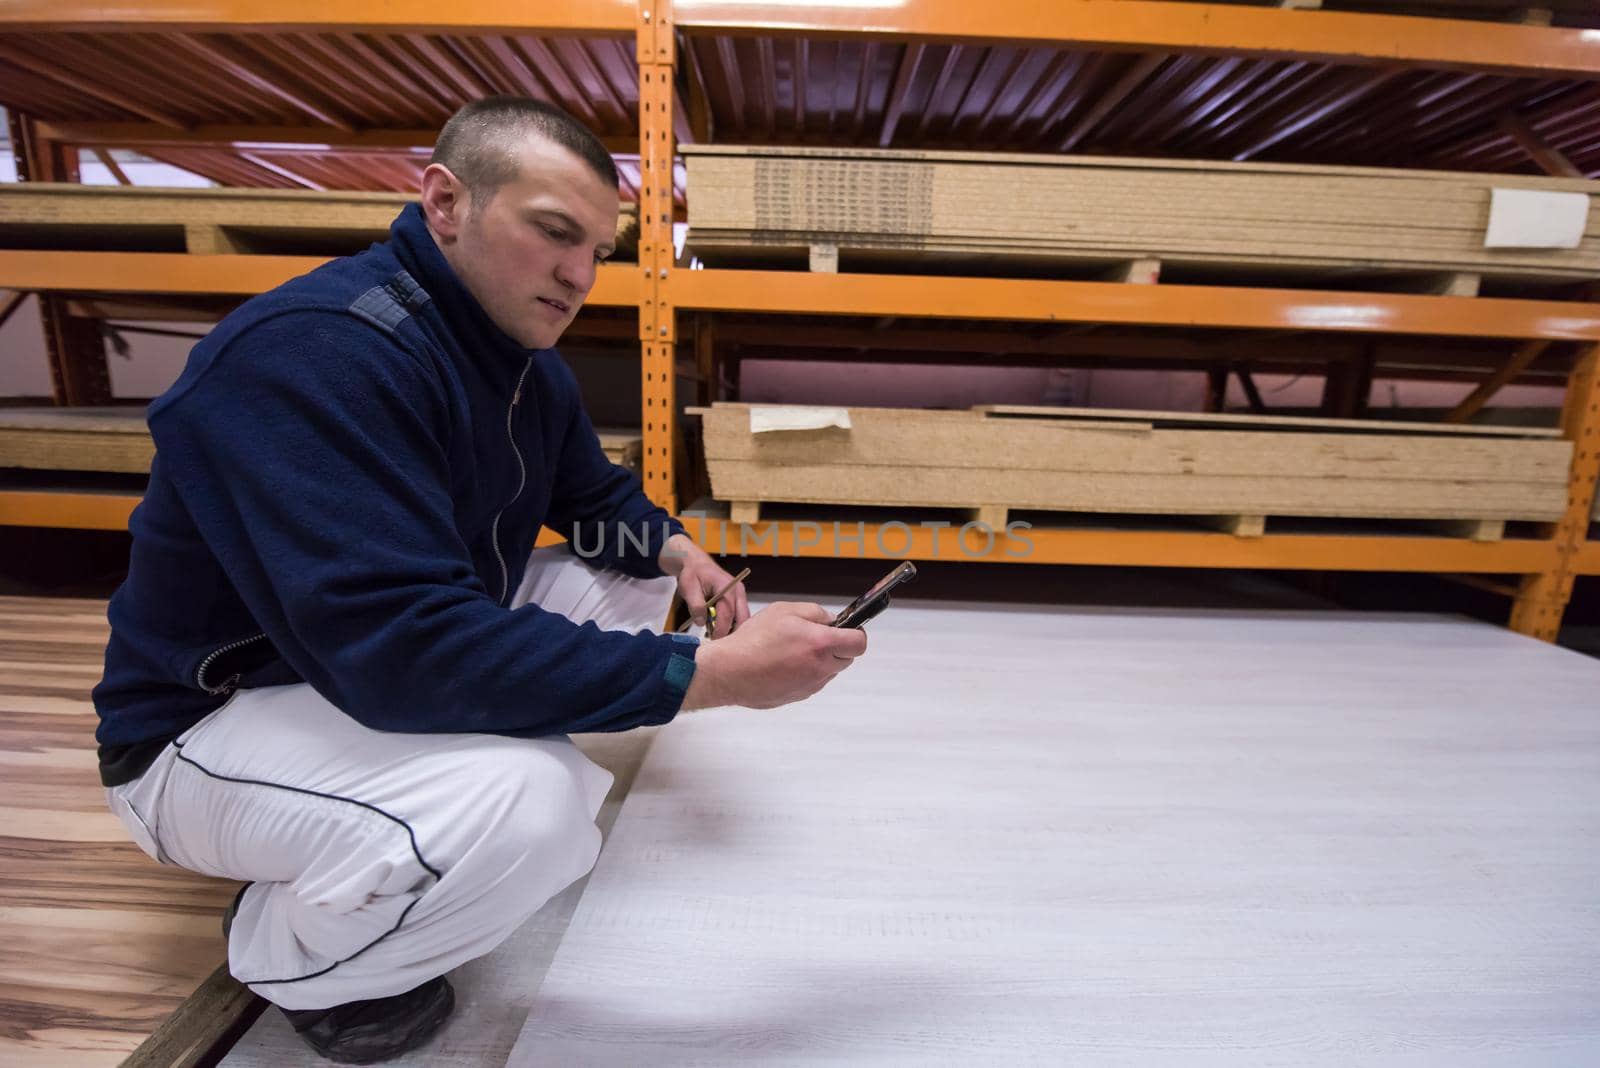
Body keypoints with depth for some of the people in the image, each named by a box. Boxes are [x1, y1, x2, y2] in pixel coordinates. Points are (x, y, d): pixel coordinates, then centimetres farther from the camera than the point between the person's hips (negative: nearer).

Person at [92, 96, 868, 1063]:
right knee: (528, 803, -35)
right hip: (216, 723, -8)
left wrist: (674, 551, -11)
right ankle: (290, 955, 0)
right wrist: (713, 673, -38)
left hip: (404, 663, 8)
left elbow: (600, 496, 12)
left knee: (638, 579, 6)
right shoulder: (313, 352, -29)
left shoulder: (521, 351, -1)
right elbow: (403, 646, -38)